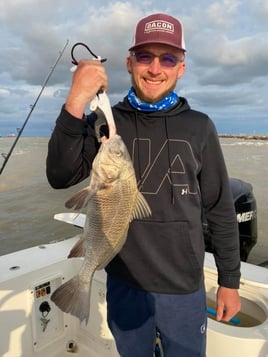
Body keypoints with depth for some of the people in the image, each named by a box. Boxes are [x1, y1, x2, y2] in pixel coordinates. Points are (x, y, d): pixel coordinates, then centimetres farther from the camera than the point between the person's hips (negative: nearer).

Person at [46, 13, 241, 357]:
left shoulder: (199, 127, -4)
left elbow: (220, 210, 0)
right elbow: (61, 177, -17)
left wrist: (230, 281, 2)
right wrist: (75, 103, -28)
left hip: (184, 289, 0)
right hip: (123, 285, 1)